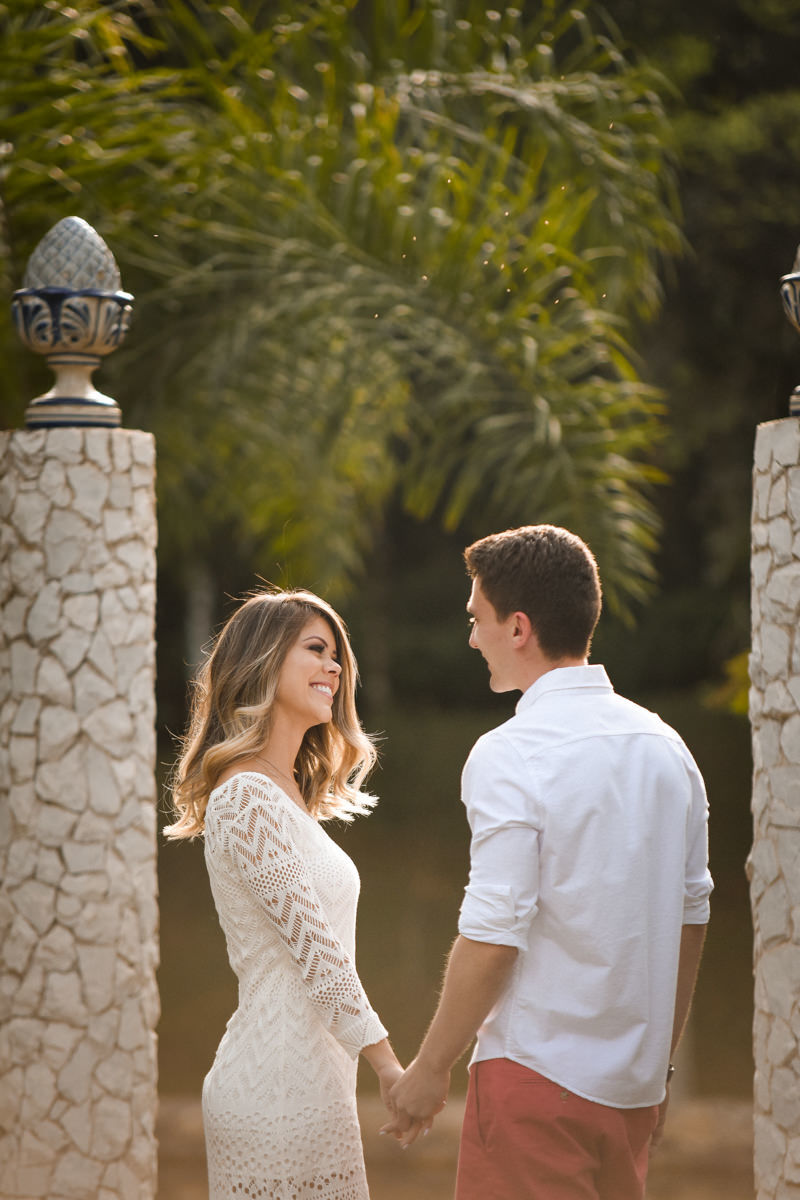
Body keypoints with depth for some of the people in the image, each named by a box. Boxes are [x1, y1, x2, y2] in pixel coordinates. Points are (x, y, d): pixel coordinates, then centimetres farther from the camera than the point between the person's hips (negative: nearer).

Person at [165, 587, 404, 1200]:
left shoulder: (287, 793, 17)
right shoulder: (247, 798, -13)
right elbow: (316, 952, -17)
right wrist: (392, 1069, -17)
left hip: (309, 1075, 9)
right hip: (282, 1090, -9)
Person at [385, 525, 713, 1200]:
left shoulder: (510, 756, -15)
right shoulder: (665, 746, 8)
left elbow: (493, 937, -17)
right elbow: (691, 917, 13)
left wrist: (431, 1068, -7)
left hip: (538, 1073, -7)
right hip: (636, 1084, 7)